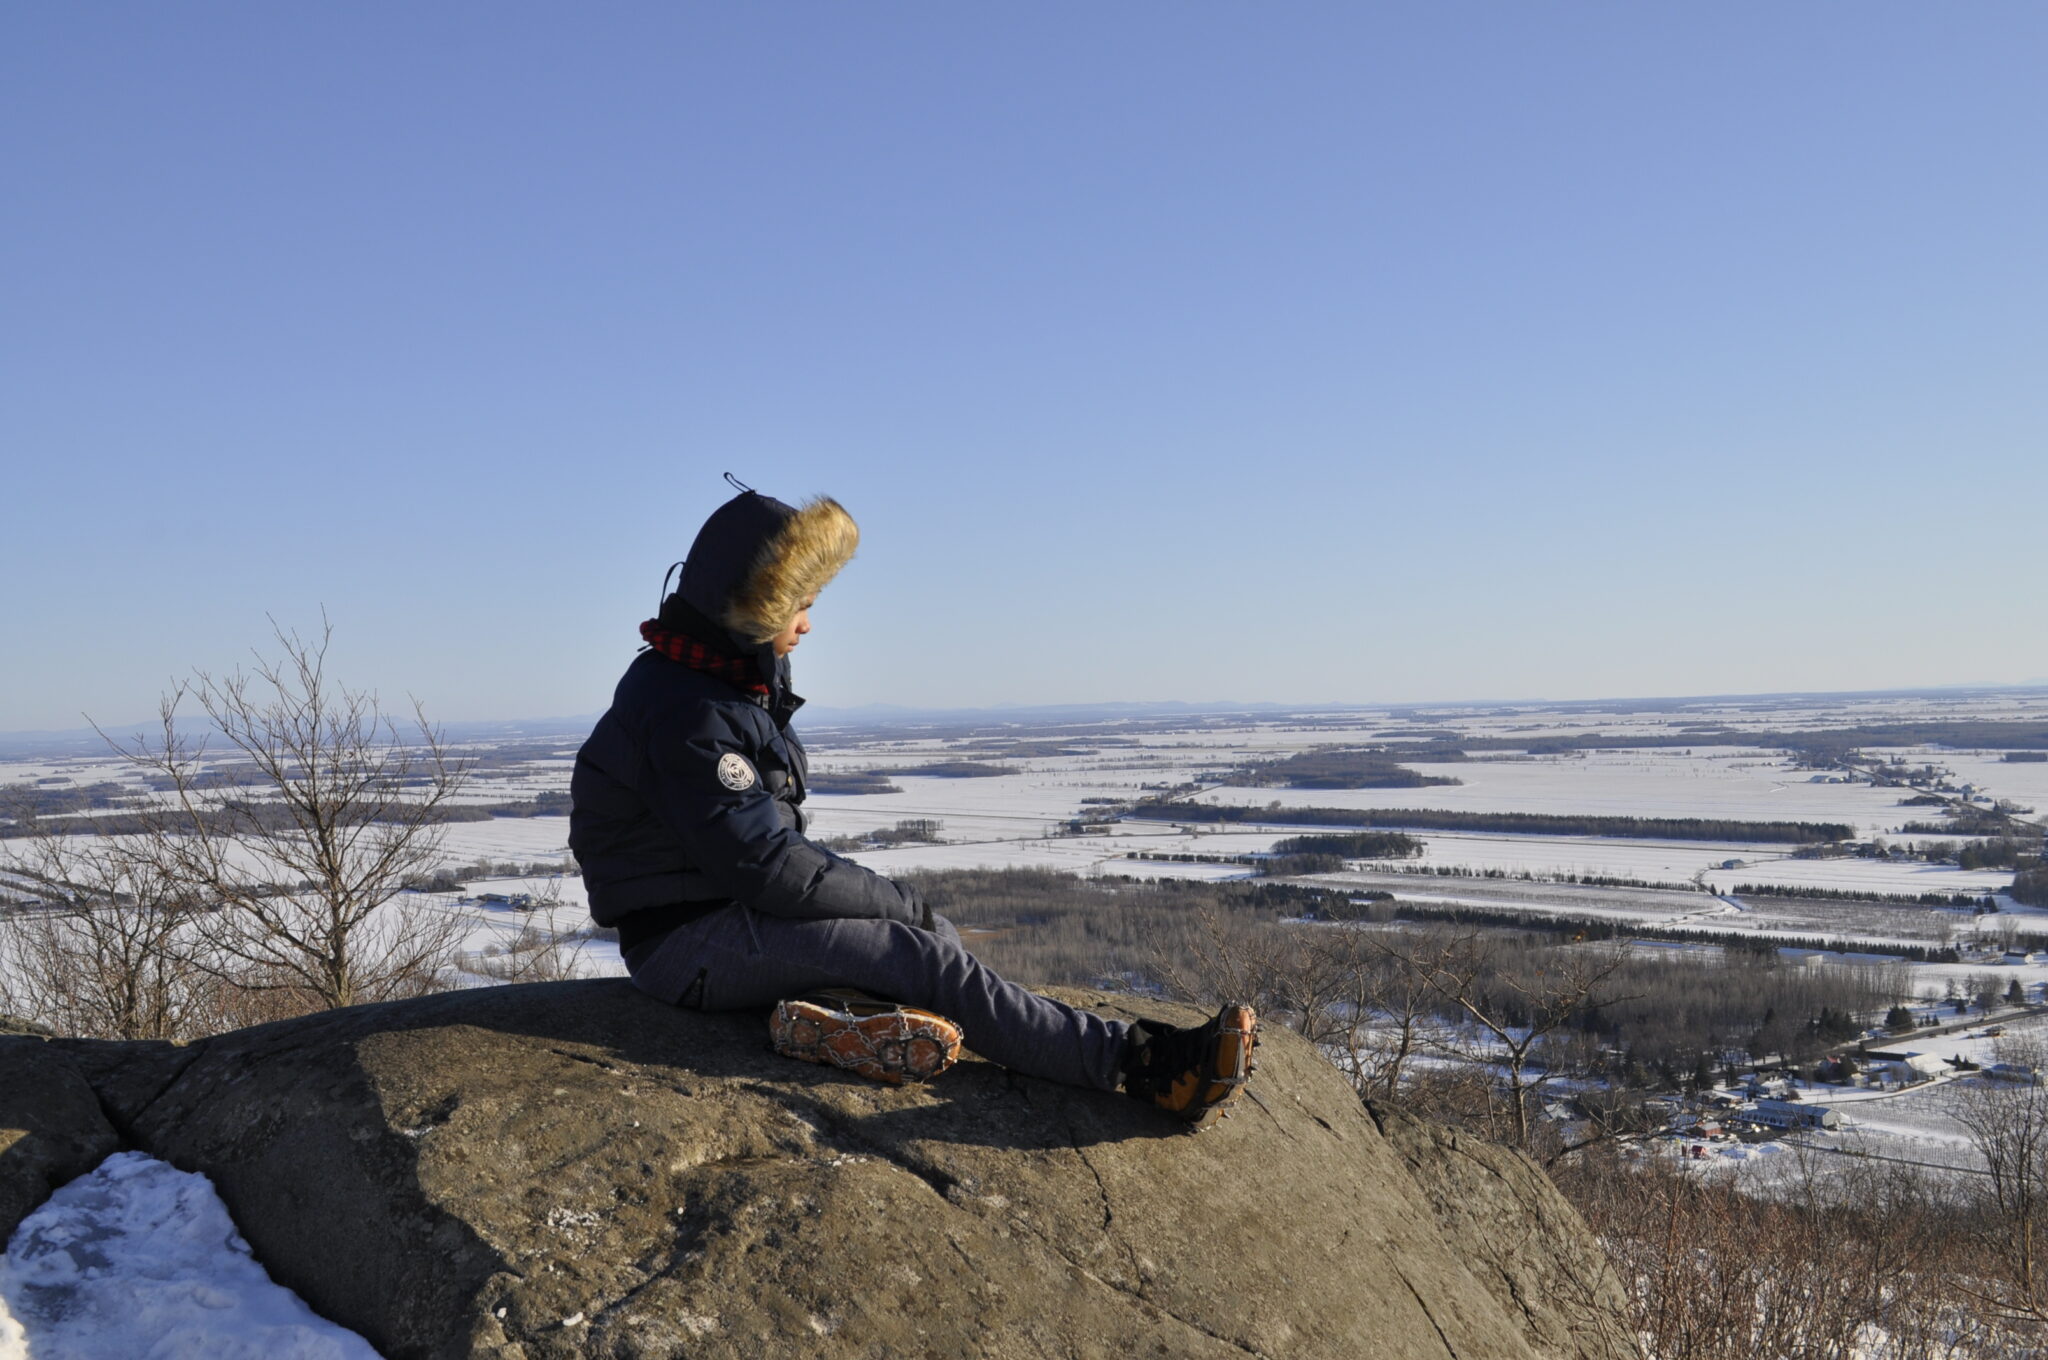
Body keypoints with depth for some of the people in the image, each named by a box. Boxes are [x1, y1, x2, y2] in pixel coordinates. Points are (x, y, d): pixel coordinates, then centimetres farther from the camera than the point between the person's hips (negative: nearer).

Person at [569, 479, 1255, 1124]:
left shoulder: (730, 683, 14)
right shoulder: (684, 714, -20)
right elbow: (766, 866, -24)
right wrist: (896, 901, -15)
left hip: (734, 909, 10)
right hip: (689, 944, -10)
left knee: (932, 931, 0)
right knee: (927, 954, -22)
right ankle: (1140, 1063, -22)